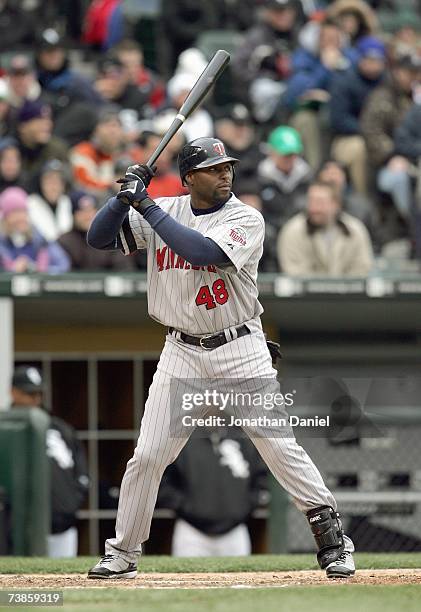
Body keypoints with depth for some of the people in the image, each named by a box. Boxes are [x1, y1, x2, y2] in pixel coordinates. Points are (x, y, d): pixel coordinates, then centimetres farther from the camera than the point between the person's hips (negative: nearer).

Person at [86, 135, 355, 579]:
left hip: (241, 350, -3)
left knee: (280, 446, -6)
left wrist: (146, 205, -22)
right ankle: (123, 553, 13)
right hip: (182, 354, 3)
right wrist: (127, 194, -14)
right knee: (148, 455, 0)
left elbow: (202, 251, -26)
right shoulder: (163, 212, 3)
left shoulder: (246, 219, -9)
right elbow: (99, 238, 2)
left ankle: (331, 538, 4)